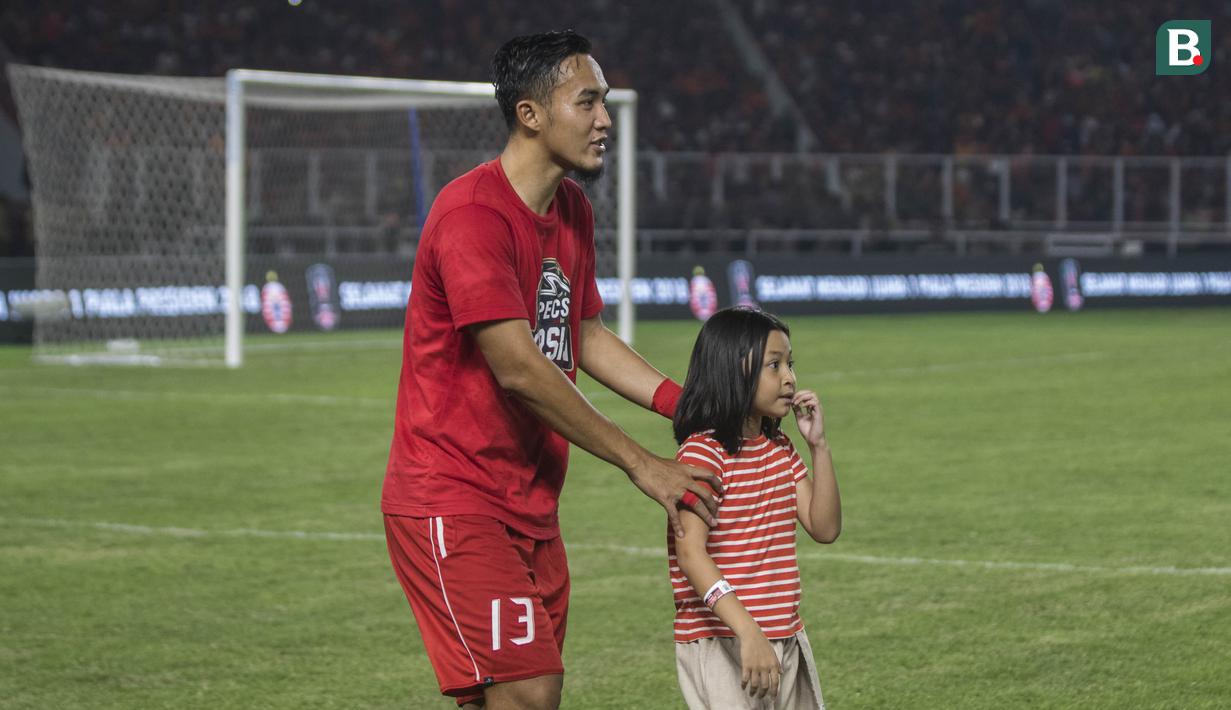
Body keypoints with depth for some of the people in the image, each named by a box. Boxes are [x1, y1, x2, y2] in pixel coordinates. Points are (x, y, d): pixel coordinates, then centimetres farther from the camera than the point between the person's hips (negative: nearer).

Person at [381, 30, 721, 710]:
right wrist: (639, 464, -18)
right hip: (452, 502, -9)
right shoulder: (472, 214, -18)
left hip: (531, 510, 9)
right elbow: (518, 369, -22)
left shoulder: (573, 210, 12)